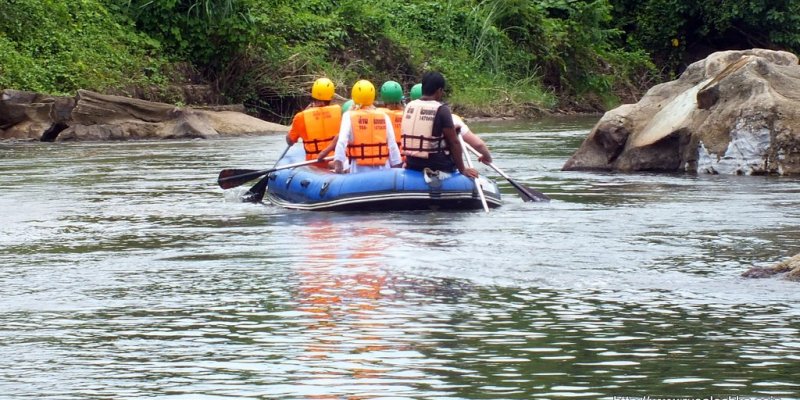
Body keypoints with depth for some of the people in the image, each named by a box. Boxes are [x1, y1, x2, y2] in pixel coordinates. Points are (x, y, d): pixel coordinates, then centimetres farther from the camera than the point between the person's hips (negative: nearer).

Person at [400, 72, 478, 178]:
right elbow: (454, 142, -13)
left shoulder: (409, 106, 2)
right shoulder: (442, 109, -14)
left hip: (412, 165, 7)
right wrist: (462, 170, -5)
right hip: (437, 165, -7)